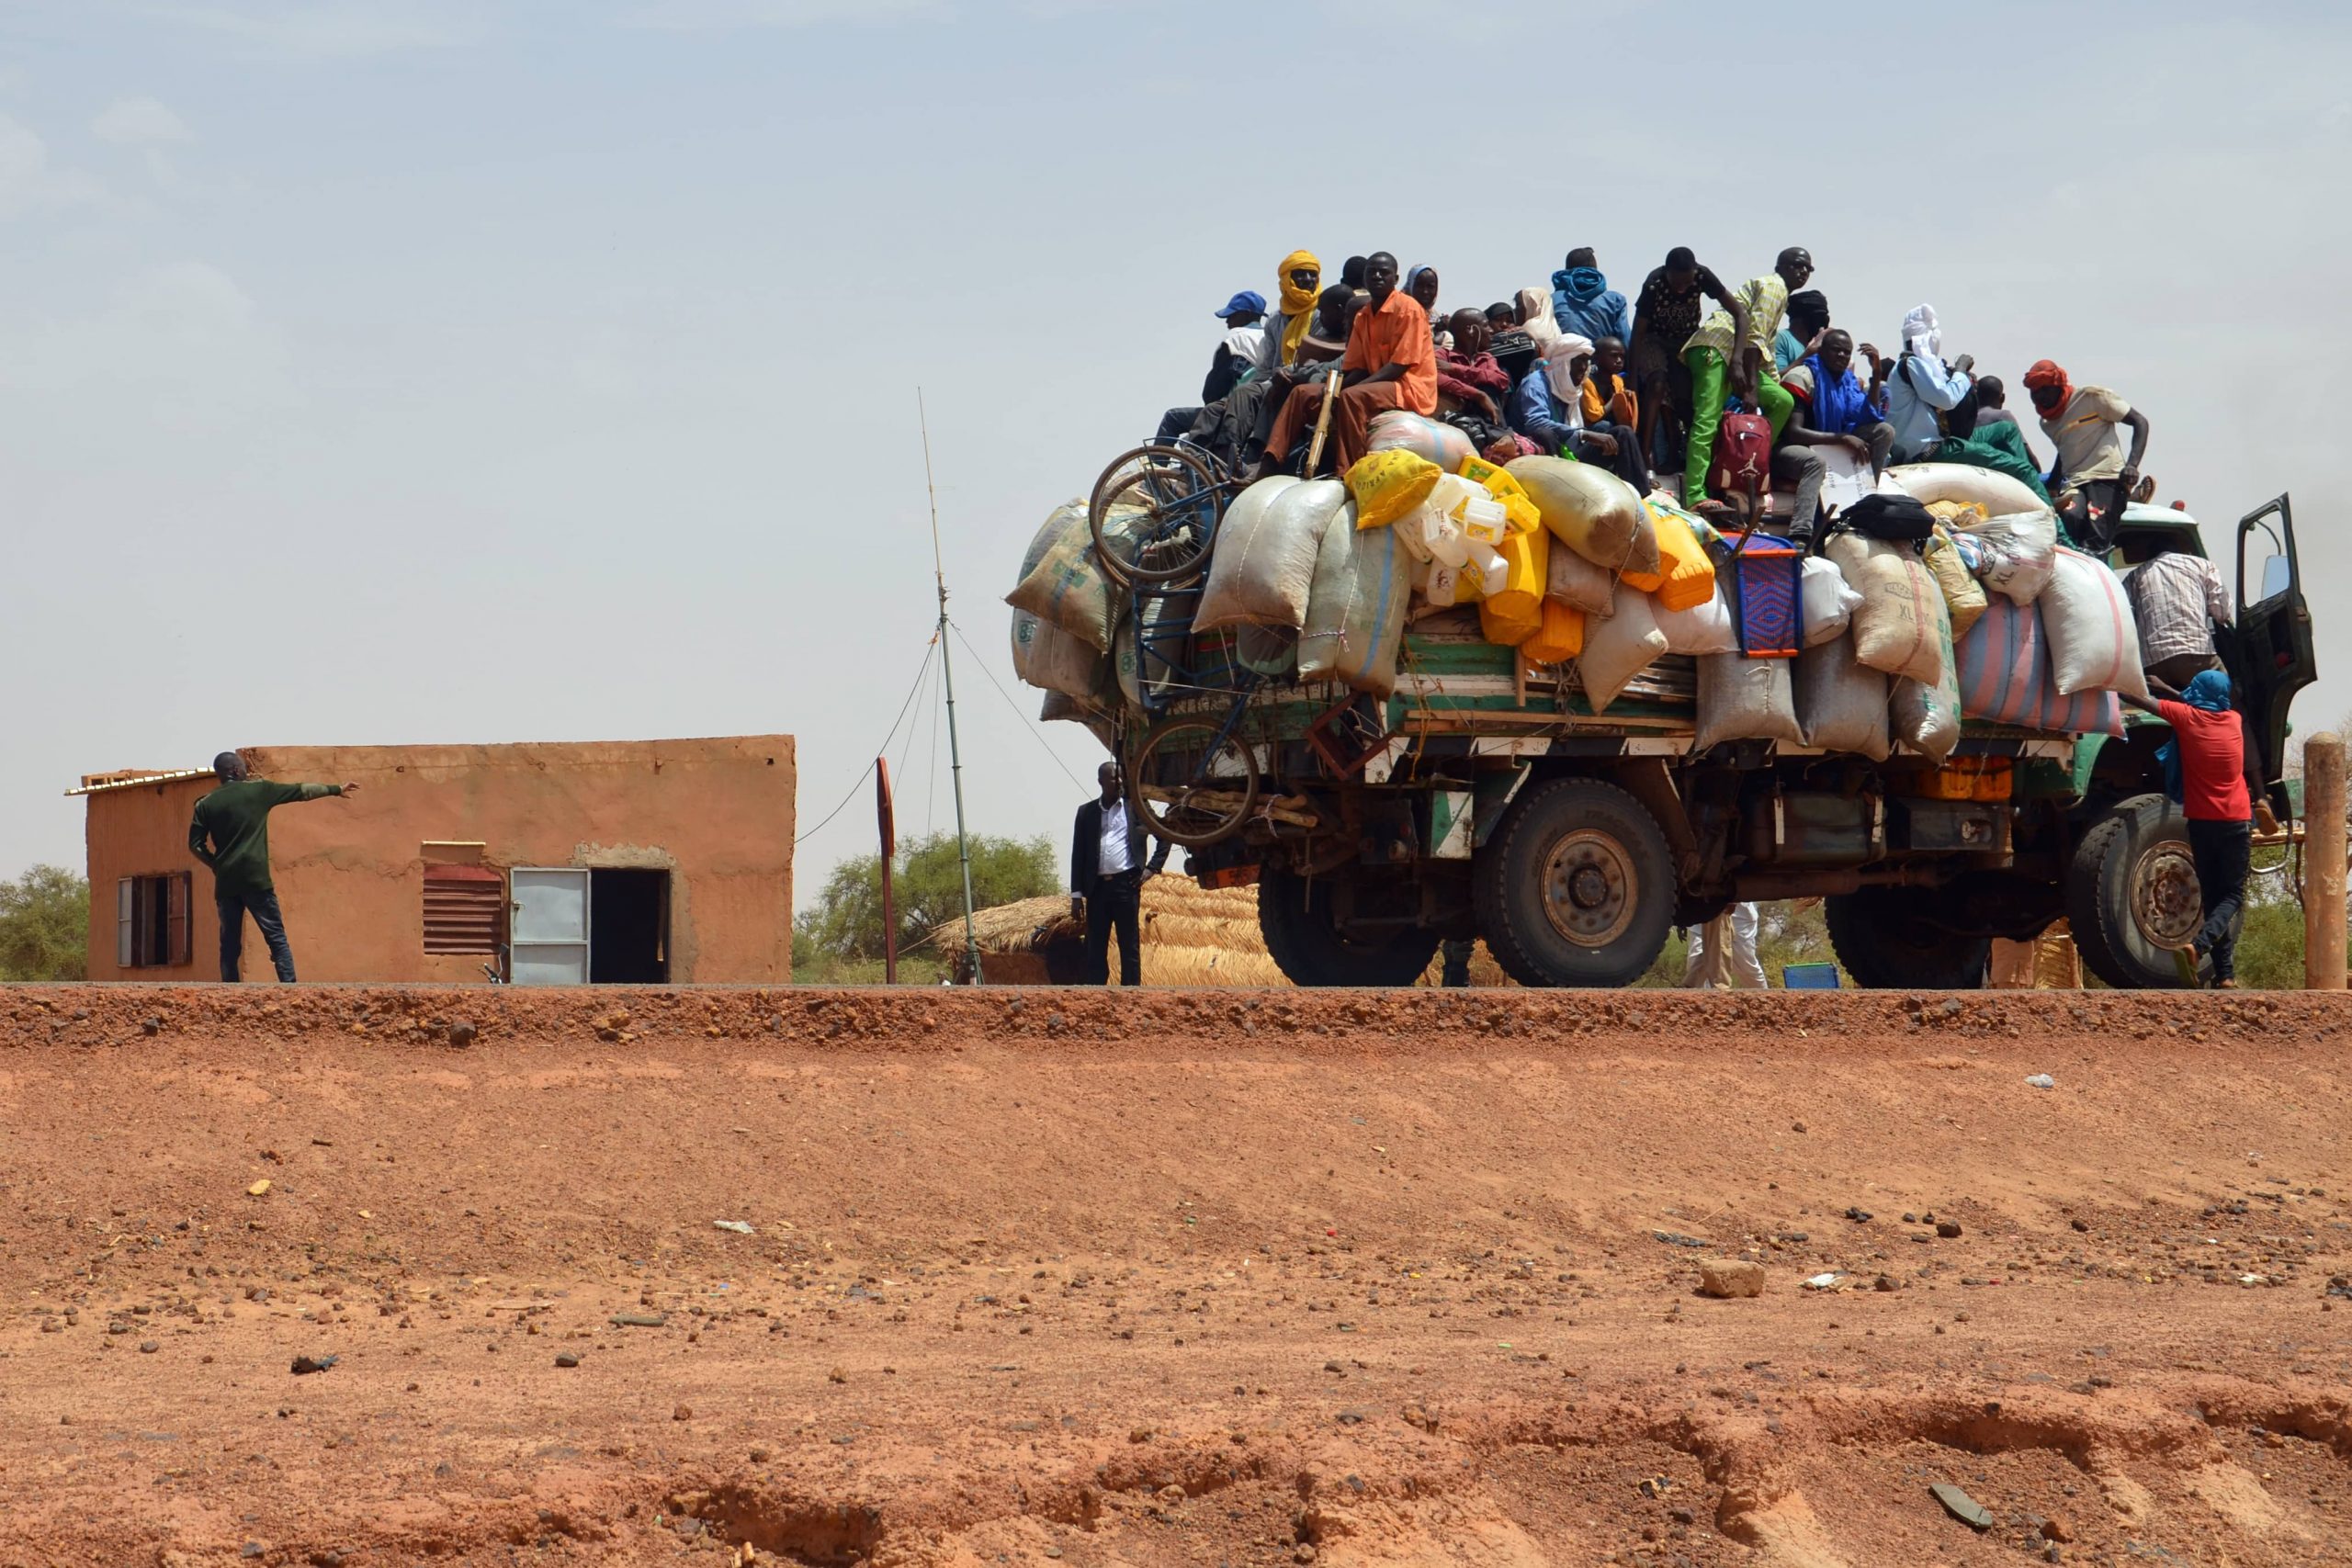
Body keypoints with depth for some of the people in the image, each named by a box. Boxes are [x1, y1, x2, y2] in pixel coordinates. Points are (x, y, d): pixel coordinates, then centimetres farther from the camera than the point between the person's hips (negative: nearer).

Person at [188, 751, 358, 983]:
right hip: (255, 879, -3)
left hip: (225, 883, 3)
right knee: (277, 938, -2)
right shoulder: (258, 790, 3)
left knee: (230, 945, 7)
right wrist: (337, 789, 23)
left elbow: (195, 845, 5)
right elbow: (302, 791, 12)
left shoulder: (205, 804, 7)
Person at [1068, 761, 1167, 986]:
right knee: (1094, 949, 0)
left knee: (1130, 948, -2)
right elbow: (1078, 855, 10)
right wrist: (1076, 895, 4)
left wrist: (1153, 867, 2)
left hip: (1126, 884, -2)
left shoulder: (1135, 807, 7)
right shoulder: (1086, 812, 12)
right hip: (1097, 886, 2)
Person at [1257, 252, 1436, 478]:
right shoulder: (1363, 316, 14)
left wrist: (1346, 390, -23)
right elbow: (1356, 368, 11)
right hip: (1373, 387, 8)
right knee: (1302, 394, -2)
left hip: (1409, 388, -8)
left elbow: (1400, 365, -16)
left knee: (1351, 397, -36)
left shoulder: (1407, 308, -9)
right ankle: (1266, 470, -13)